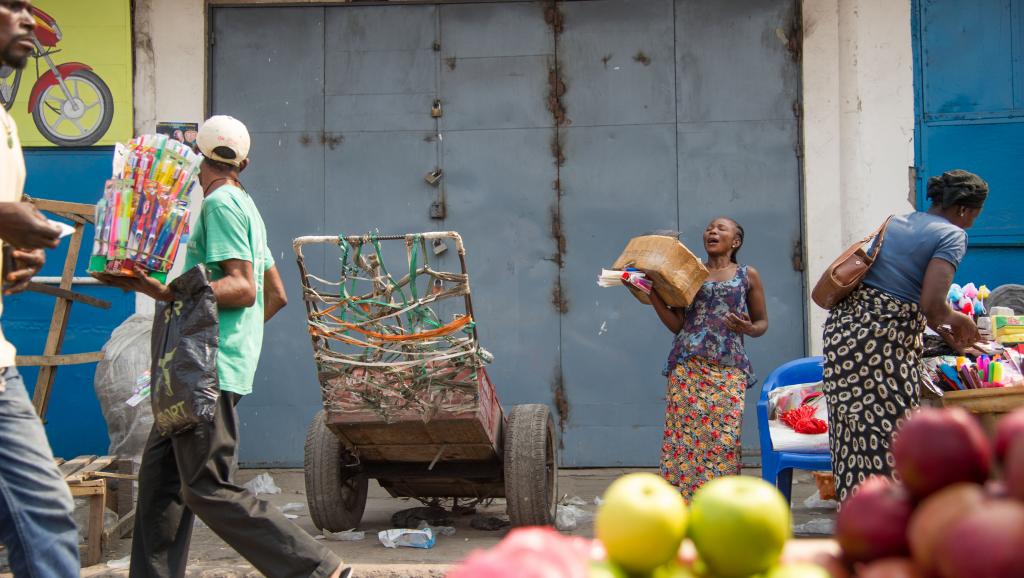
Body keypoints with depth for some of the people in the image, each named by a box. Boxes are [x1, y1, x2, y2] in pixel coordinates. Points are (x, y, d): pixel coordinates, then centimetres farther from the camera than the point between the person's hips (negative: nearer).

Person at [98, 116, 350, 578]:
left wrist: (164, 292, -29)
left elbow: (243, 289, -19)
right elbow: (277, 295, 25)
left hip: (212, 367, -10)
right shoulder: (245, 206, 21)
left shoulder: (221, 203, -8)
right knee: (160, 474, 10)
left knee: (208, 489, -12)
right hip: (202, 366, 10)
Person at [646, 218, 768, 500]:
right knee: (683, 433, -7)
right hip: (687, 364, 1)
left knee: (724, 436, -9)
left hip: (728, 368, -1)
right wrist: (652, 294, -2)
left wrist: (748, 328, -8)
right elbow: (677, 324, 9)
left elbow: (762, 322, 14)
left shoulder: (748, 275, 13)